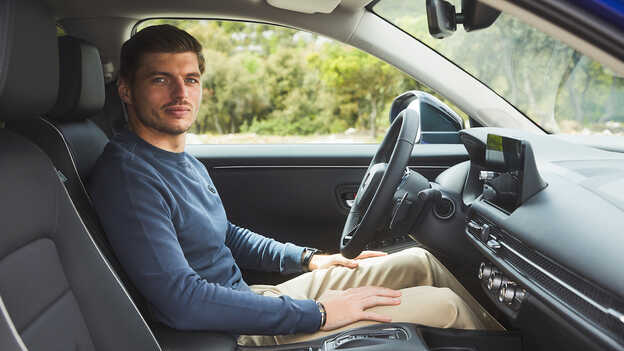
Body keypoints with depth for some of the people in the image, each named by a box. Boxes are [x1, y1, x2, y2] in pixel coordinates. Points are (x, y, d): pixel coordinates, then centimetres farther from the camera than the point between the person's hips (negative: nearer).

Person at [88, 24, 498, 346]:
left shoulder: (187, 162, 8)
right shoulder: (127, 174, -22)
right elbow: (181, 301, -29)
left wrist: (307, 258, 11)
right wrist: (315, 313, -25)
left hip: (248, 299, 9)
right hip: (245, 334, -9)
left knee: (419, 262, 10)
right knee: (446, 306, -5)